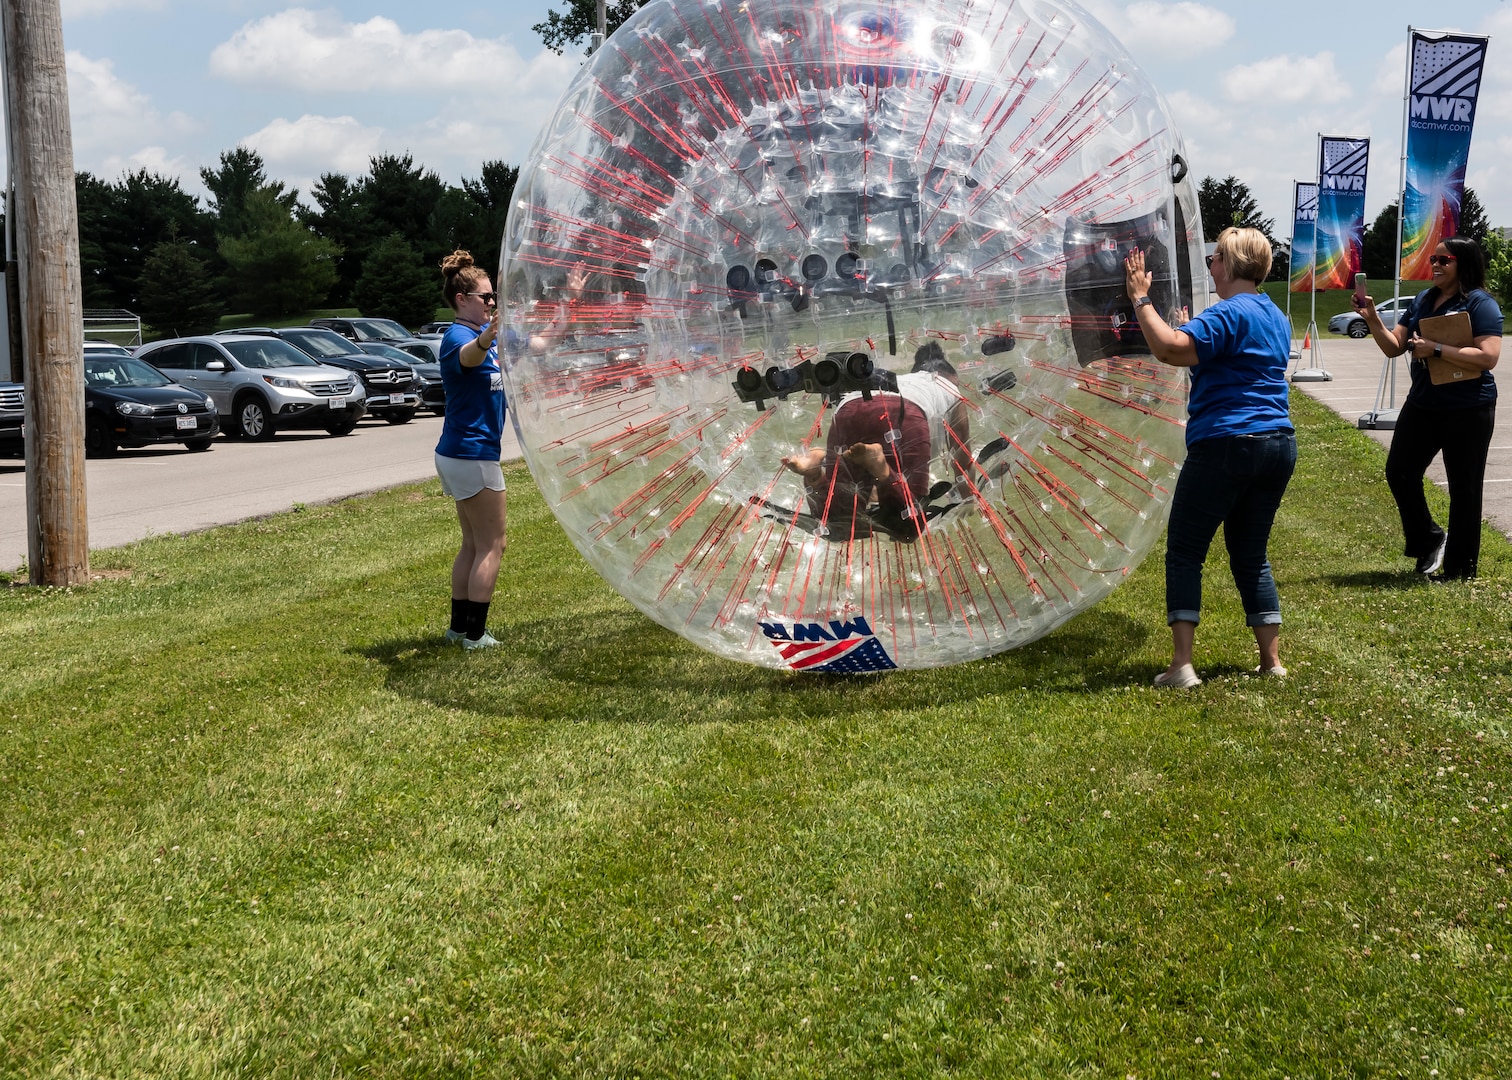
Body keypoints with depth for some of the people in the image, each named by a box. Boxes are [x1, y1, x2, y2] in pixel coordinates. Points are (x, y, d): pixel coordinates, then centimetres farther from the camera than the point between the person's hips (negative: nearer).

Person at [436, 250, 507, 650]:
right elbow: (468, 355, -43)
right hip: (472, 454, -10)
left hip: (463, 453, 10)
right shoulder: (458, 336, -17)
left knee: (473, 544, 16)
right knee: (491, 546, -3)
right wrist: (485, 339, -65)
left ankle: (460, 625, 22)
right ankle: (475, 633, 0)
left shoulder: (483, 331, 11)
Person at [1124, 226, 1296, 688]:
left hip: (1225, 446, -8)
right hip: (1278, 446, 8)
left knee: (1184, 553, 0)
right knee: (1252, 554, 17)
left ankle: (1181, 666, -8)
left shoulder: (1229, 314, -13)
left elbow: (1169, 348, -27)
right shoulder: (1276, 318, 16)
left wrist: (1141, 299, -18)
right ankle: (1272, 660, 15)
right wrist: (1193, 334, 36)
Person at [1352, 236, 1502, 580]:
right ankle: (1428, 540, 25)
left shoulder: (1480, 303, -12)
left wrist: (1436, 349, -26)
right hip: (1422, 405, 7)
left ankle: (1460, 568, 14)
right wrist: (1372, 319, -8)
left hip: (1467, 410, -7)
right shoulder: (1423, 300, 9)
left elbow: (1488, 357, -23)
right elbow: (1393, 346, 8)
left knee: (1463, 488, 3)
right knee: (1399, 472, 6)